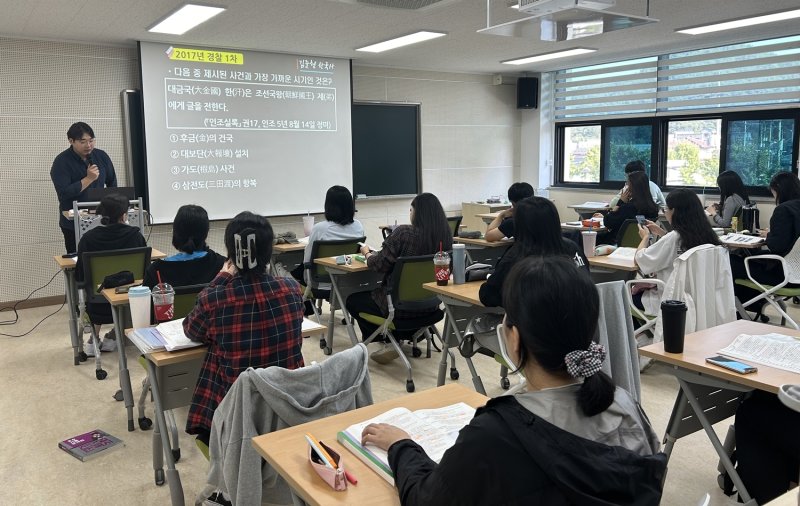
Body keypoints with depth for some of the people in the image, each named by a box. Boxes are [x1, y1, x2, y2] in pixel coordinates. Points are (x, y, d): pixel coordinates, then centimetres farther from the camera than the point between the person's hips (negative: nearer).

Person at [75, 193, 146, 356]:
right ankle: (112, 338, 36)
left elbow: (80, 276, -2)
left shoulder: (88, 238, -11)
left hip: (98, 307, 1)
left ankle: (93, 341, 36)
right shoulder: (135, 235, -13)